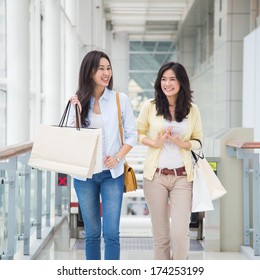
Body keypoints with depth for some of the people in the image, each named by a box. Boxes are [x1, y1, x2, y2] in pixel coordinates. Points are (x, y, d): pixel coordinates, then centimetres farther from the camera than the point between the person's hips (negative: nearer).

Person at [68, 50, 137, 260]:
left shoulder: (120, 99, -1)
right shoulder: (78, 101, 2)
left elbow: (132, 134, 2)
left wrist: (117, 157, -11)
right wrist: (77, 112, -12)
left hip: (112, 174, -2)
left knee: (111, 233, -6)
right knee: (92, 233, 10)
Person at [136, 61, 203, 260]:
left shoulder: (192, 109, 3)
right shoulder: (150, 106, 1)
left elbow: (199, 141, 7)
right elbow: (138, 133, 8)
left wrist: (180, 142, -13)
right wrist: (155, 143, -12)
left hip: (182, 176, 0)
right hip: (155, 175, 0)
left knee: (180, 232, -9)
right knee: (160, 233, 7)